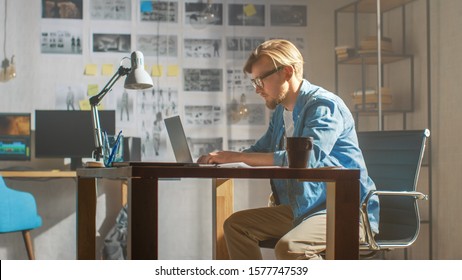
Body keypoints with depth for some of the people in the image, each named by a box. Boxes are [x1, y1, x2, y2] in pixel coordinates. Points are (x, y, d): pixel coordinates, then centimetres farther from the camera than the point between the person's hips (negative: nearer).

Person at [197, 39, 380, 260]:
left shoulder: (324, 105, -15)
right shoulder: (280, 112, 13)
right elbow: (260, 150, 27)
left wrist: (237, 156, -25)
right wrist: (222, 158, 4)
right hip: (301, 209, 9)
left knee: (289, 247, -33)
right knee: (235, 225, 2)